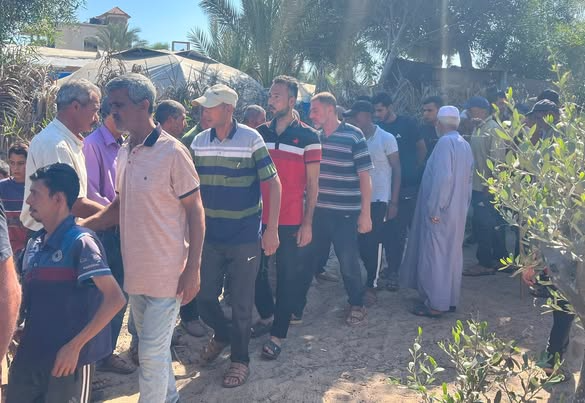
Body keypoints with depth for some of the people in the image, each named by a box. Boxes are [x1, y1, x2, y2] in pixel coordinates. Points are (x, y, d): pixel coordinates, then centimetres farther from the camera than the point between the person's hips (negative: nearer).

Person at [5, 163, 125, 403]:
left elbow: (115, 299, -22)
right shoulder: (34, 244, 6)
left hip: (68, 358, -7)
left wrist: (75, 346, -21)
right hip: (29, 356, 7)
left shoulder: (80, 242, -16)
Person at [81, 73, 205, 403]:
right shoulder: (125, 152, 7)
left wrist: (193, 270, -15)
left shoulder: (172, 152, -15)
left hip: (167, 274, -7)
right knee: (154, 346, 21)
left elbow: (195, 211, -13)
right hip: (135, 271, 7)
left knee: (152, 353, 1)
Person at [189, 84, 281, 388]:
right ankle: (222, 334, 42)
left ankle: (240, 359, 27)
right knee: (204, 298, 10)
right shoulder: (199, 141, 2)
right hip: (210, 237, 4)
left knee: (241, 303, 7)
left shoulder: (251, 139, -11)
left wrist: (272, 229, -13)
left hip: (245, 238, -4)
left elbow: (273, 183, -9)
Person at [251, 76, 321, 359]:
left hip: (291, 222, -4)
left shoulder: (307, 137, -5)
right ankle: (266, 316, 37)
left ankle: (278, 334, 17)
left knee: (288, 277, 4)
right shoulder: (259, 134, 6)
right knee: (255, 270, 12)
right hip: (259, 218, 4)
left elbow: (312, 183, -4)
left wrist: (307, 223, -8)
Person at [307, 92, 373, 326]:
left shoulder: (353, 136, -7)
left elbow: (364, 177, -7)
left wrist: (365, 213, -10)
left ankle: (357, 305, 23)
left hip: (345, 212, -4)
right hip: (317, 211, 5)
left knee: (348, 261, 4)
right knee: (310, 258, 12)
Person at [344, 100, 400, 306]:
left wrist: (394, 201, -8)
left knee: (373, 243, -1)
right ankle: (373, 275, 28)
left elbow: (397, 170, -4)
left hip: (378, 200, -4)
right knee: (360, 242, 7)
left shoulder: (386, 139, -6)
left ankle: (371, 285, 11)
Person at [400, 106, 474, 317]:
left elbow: (443, 177, -24)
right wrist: (463, 206, 18)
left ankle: (435, 304, 4)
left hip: (440, 212, -9)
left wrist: (434, 208, -19)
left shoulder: (445, 142, -16)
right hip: (458, 211, 9)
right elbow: (468, 178, 12)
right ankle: (450, 299, 25)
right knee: (452, 255, 15)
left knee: (434, 256, -1)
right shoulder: (465, 144, 9)